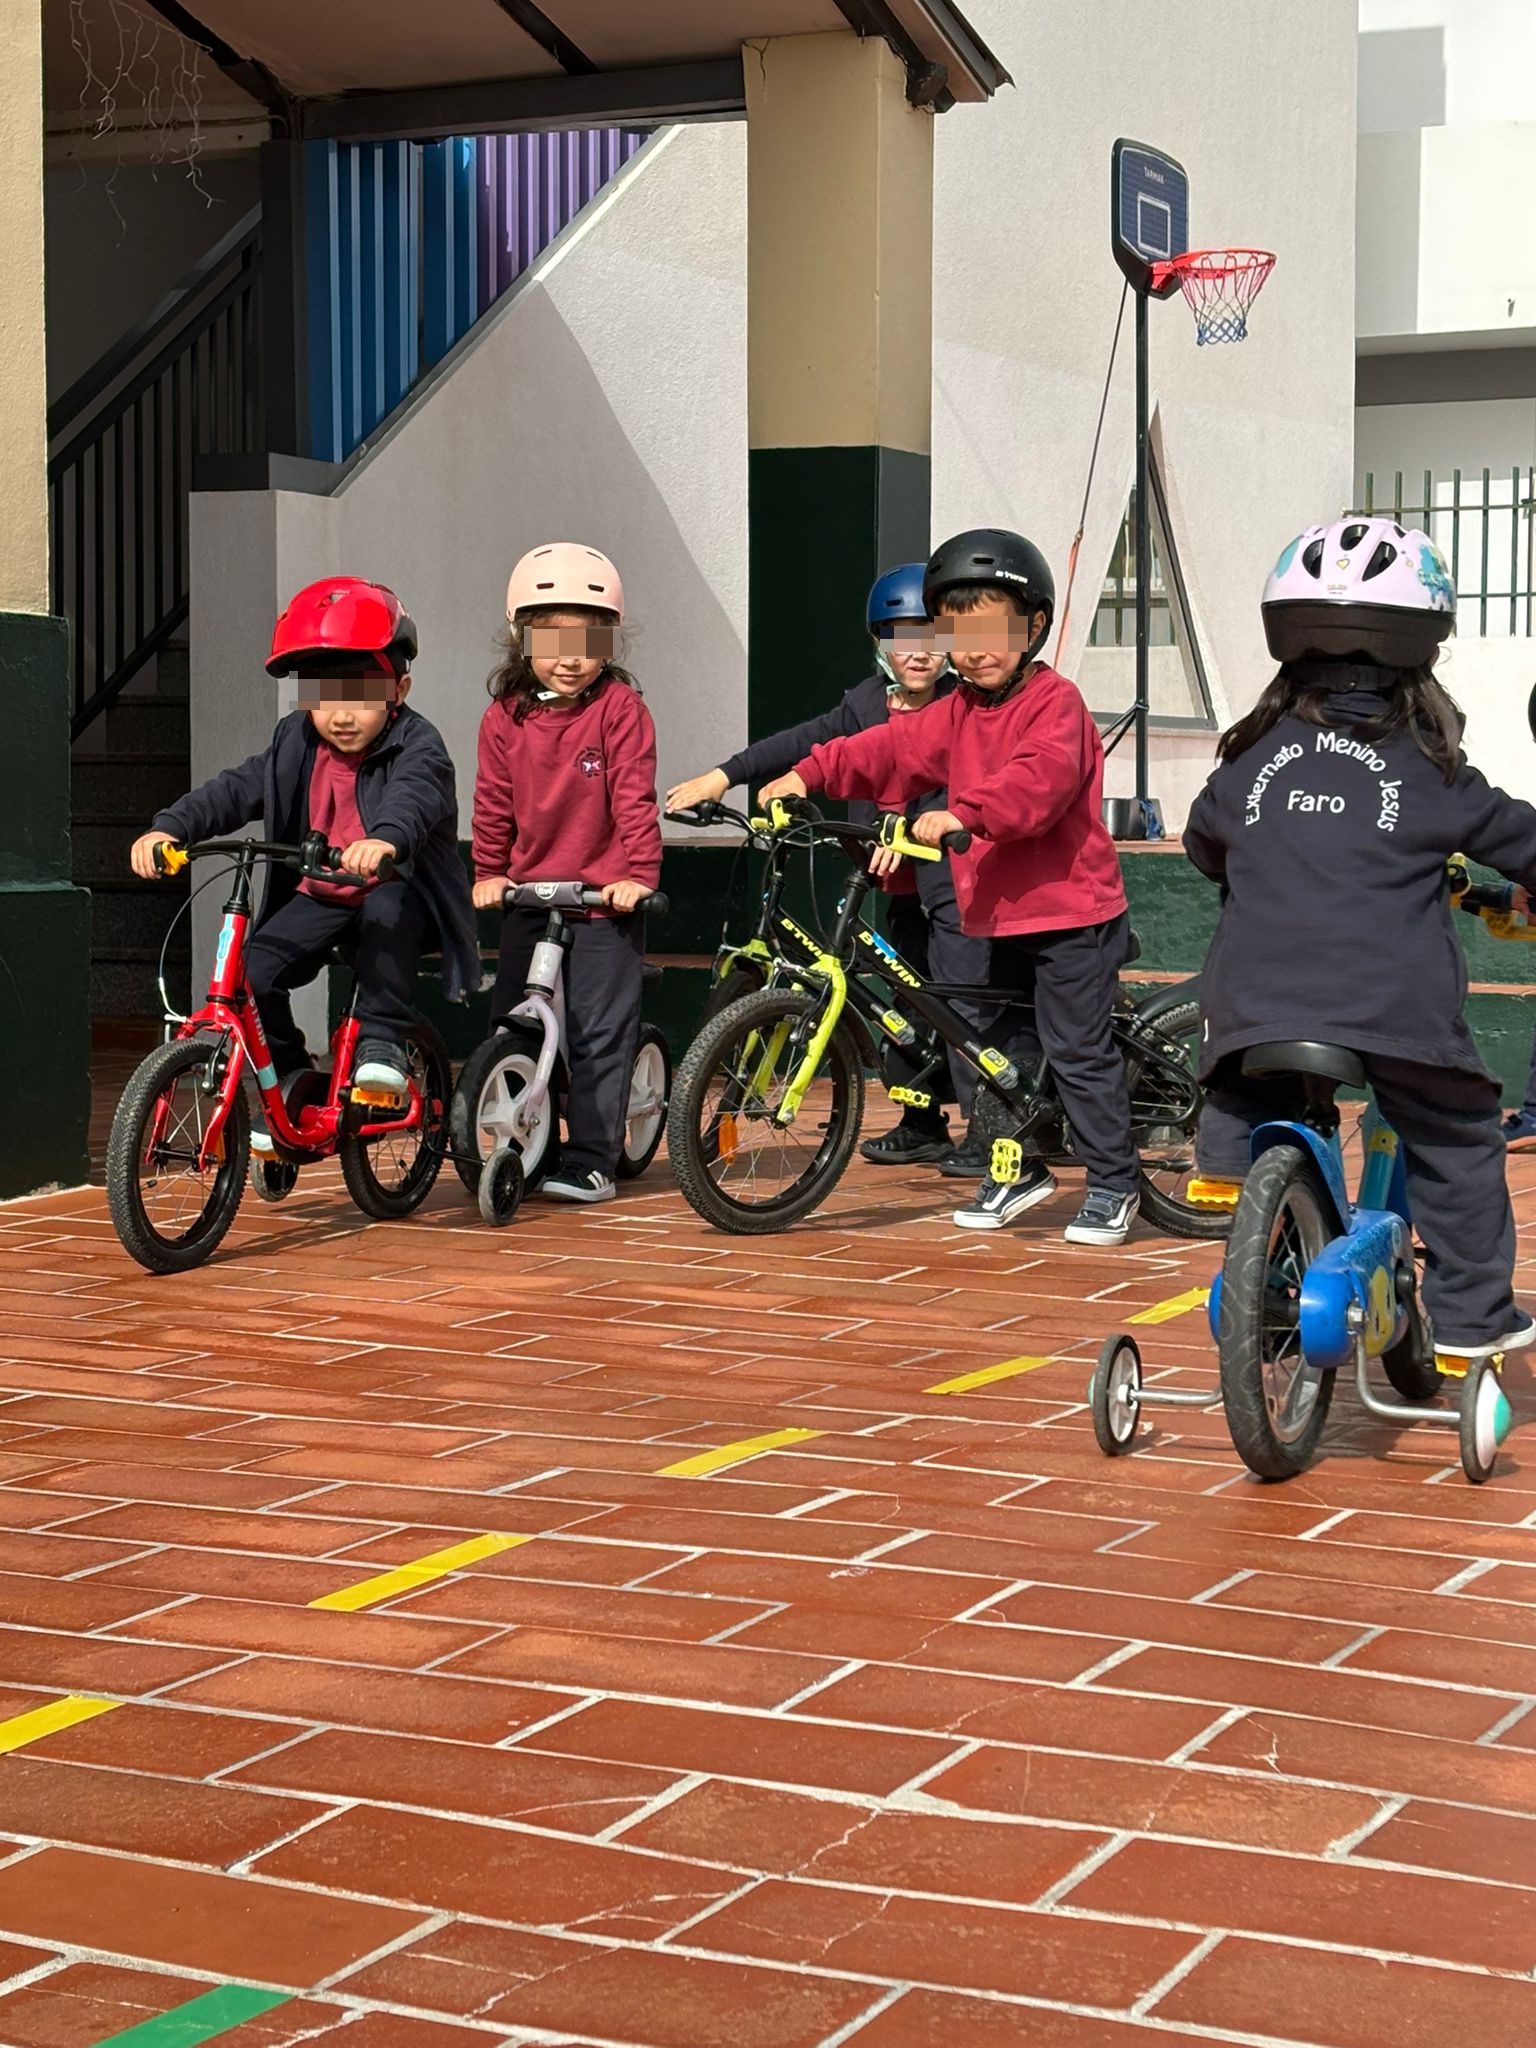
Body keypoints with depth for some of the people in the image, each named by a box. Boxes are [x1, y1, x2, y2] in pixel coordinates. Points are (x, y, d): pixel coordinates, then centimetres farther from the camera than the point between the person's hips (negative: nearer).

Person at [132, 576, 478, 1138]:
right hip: (318, 896, 5)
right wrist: (169, 828, -24)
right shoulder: (296, 744, 2)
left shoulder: (417, 744, -16)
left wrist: (386, 839, -62)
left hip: (393, 892, -5)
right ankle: (290, 1077, 6)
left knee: (387, 908, -39)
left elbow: (414, 794, -38)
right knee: (251, 969, -16)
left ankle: (381, 1041, -25)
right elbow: (236, 790, -6)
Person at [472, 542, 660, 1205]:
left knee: (599, 1036, -3)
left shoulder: (620, 708, -8)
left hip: (605, 901, -4)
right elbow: (493, 803, 10)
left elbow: (634, 798, -11)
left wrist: (638, 875, -16)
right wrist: (488, 873, 8)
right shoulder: (504, 719, 2)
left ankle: (590, 1162, 4)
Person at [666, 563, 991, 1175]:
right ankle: (922, 1127, 25)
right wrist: (723, 776, -2)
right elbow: (804, 743, 6)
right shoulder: (868, 704, 10)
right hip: (901, 882, 7)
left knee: (963, 1003, -8)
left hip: (954, 877, -7)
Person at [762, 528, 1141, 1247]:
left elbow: (1039, 779, -29)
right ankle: (1019, 1169, 31)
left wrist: (963, 812, -42)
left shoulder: (1055, 702, -12)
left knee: (1078, 1050, -4)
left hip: (1073, 915, -8)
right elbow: (892, 750, 5)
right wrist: (814, 772, -8)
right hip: (1003, 915, 8)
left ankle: (1112, 1183, 7)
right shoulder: (956, 713, 13)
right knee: (1004, 1045, 16)